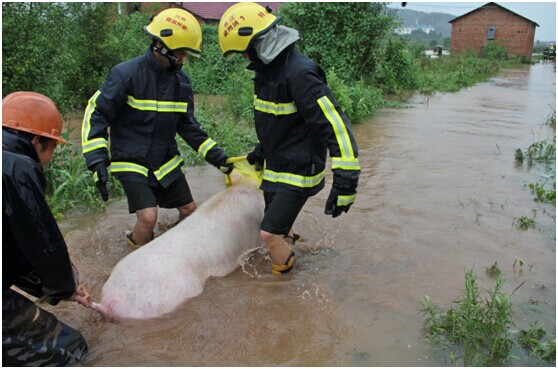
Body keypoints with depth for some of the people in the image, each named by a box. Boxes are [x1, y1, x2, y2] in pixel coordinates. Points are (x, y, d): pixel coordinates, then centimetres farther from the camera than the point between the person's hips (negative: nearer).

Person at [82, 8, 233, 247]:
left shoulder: (181, 81, 1)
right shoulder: (126, 74, -17)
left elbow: (187, 124, 8)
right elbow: (96, 114, -14)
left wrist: (215, 155, 0)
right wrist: (98, 161, -24)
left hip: (165, 162, 6)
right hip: (131, 163, -6)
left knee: (189, 211, 10)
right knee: (148, 217, -18)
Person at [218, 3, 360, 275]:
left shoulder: (300, 73, -26)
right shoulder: (268, 68, 5)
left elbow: (334, 124, -30)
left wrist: (346, 180, -32)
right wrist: (261, 151, 30)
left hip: (299, 171, -9)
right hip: (275, 167, 9)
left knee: (270, 234, -5)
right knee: (276, 229, 21)